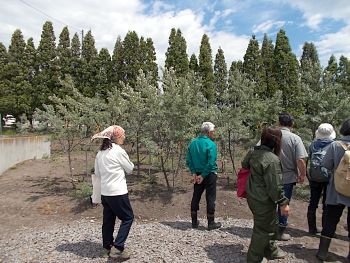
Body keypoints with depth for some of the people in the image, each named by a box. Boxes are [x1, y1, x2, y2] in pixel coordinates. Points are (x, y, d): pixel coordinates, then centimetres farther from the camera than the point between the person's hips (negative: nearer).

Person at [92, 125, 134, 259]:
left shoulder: (100, 153, 7)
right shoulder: (118, 151, -13)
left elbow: (97, 172, 14)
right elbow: (129, 169, -3)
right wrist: (130, 164, 15)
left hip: (104, 192, 7)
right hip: (118, 192, -7)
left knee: (108, 219, 17)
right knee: (128, 217, 6)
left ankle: (107, 248, 27)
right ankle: (117, 248, 2)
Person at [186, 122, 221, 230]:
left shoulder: (192, 143, 2)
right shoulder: (211, 144, -16)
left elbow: (188, 161, 0)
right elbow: (211, 163, -21)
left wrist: (194, 173, -3)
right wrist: (203, 176, -14)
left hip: (197, 174, 5)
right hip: (209, 174, -5)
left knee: (196, 197, 14)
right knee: (210, 198, 6)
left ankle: (194, 222, 24)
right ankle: (211, 223, 17)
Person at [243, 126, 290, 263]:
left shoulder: (254, 152, 1)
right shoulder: (272, 159, -26)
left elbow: (244, 164, 18)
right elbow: (275, 186, -23)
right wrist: (283, 203, -13)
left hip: (252, 196, 9)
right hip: (263, 201, -9)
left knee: (272, 224, 27)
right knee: (263, 229, 10)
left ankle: (270, 250, 48)